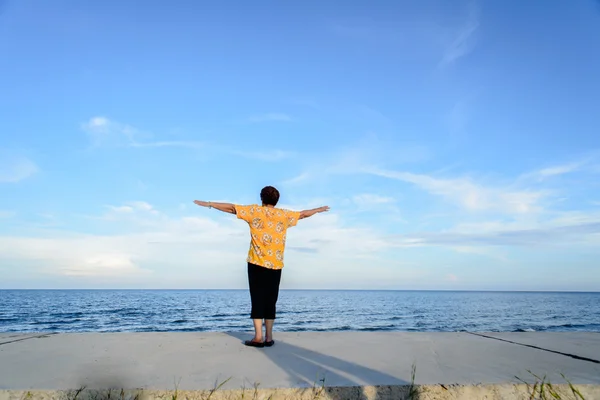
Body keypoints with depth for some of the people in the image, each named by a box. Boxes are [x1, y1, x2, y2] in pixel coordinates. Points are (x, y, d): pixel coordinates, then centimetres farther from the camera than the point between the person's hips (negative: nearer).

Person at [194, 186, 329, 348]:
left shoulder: (255, 210, 0)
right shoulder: (285, 215, 7)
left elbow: (231, 207, 1)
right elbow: (303, 214, 22)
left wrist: (208, 204, 10)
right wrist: (319, 209, 39)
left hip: (257, 263, -2)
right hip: (276, 265, 2)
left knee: (257, 299, 2)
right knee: (270, 300, 8)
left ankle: (258, 336, -3)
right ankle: (269, 337, 9)